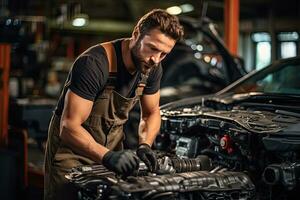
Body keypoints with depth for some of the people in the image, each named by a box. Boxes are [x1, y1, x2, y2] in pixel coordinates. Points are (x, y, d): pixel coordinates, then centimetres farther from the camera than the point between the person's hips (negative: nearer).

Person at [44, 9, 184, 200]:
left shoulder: (152, 68, -8)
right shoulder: (94, 64, -30)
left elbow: (151, 113, 5)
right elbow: (69, 127, -32)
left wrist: (145, 145, -14)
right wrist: (107, 156, -45)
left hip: (111, 145, 5)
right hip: (71, 147, -5)